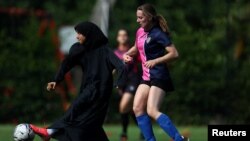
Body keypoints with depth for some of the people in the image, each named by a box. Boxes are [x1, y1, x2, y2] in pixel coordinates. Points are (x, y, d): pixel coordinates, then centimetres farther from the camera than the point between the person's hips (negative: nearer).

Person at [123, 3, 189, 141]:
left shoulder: (158, 34, -15)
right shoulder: (140, 32, 9)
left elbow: (174, 53, -19)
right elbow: (136, 48, 30)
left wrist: (155, 61, -25)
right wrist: (127, 54, 10)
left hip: (159, 77, -9)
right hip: (146, 77, 9)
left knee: (152, 111, -20)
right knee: (137, 108, -2)